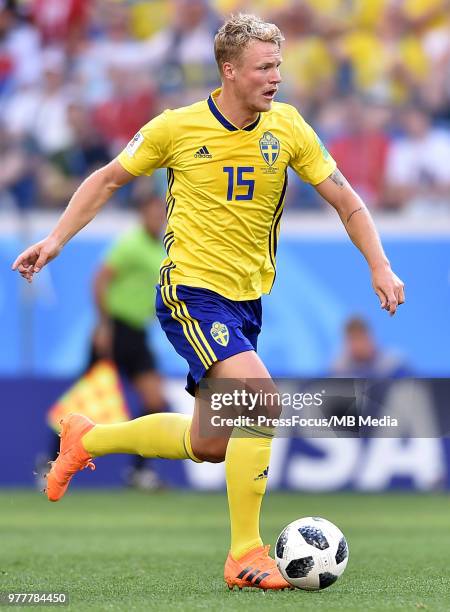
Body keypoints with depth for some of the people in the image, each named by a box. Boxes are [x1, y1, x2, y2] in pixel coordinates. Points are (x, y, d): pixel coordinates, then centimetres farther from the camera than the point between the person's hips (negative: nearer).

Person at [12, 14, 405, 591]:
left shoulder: (287, 128, -1)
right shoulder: (178, 127, -8)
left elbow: (345, 200, 7)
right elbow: (108, 179, 7)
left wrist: (380, 267, -4)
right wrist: (55, 239, 0)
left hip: (247, 299, 6)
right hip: (190, 290, -6)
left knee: (209, 445, 11)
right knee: (262, 399, -25)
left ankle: (86, 439, 35)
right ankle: (246, 554, -16)